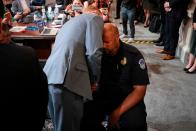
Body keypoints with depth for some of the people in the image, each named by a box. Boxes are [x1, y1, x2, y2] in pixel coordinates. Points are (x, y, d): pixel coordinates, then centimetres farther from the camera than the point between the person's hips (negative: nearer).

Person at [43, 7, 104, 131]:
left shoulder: (71, 21, 33)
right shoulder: (95, 18, 8)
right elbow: (94, 54, -7)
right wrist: (94, 79, 9)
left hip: (50, 77, 8)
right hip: (66, 80, -8)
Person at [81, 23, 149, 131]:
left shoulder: (133, 54, -10)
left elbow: (140, 90, -12)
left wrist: (118, 112, -22)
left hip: (127, 99, -2)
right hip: (103, 96, 3)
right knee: (83, 117, -25)